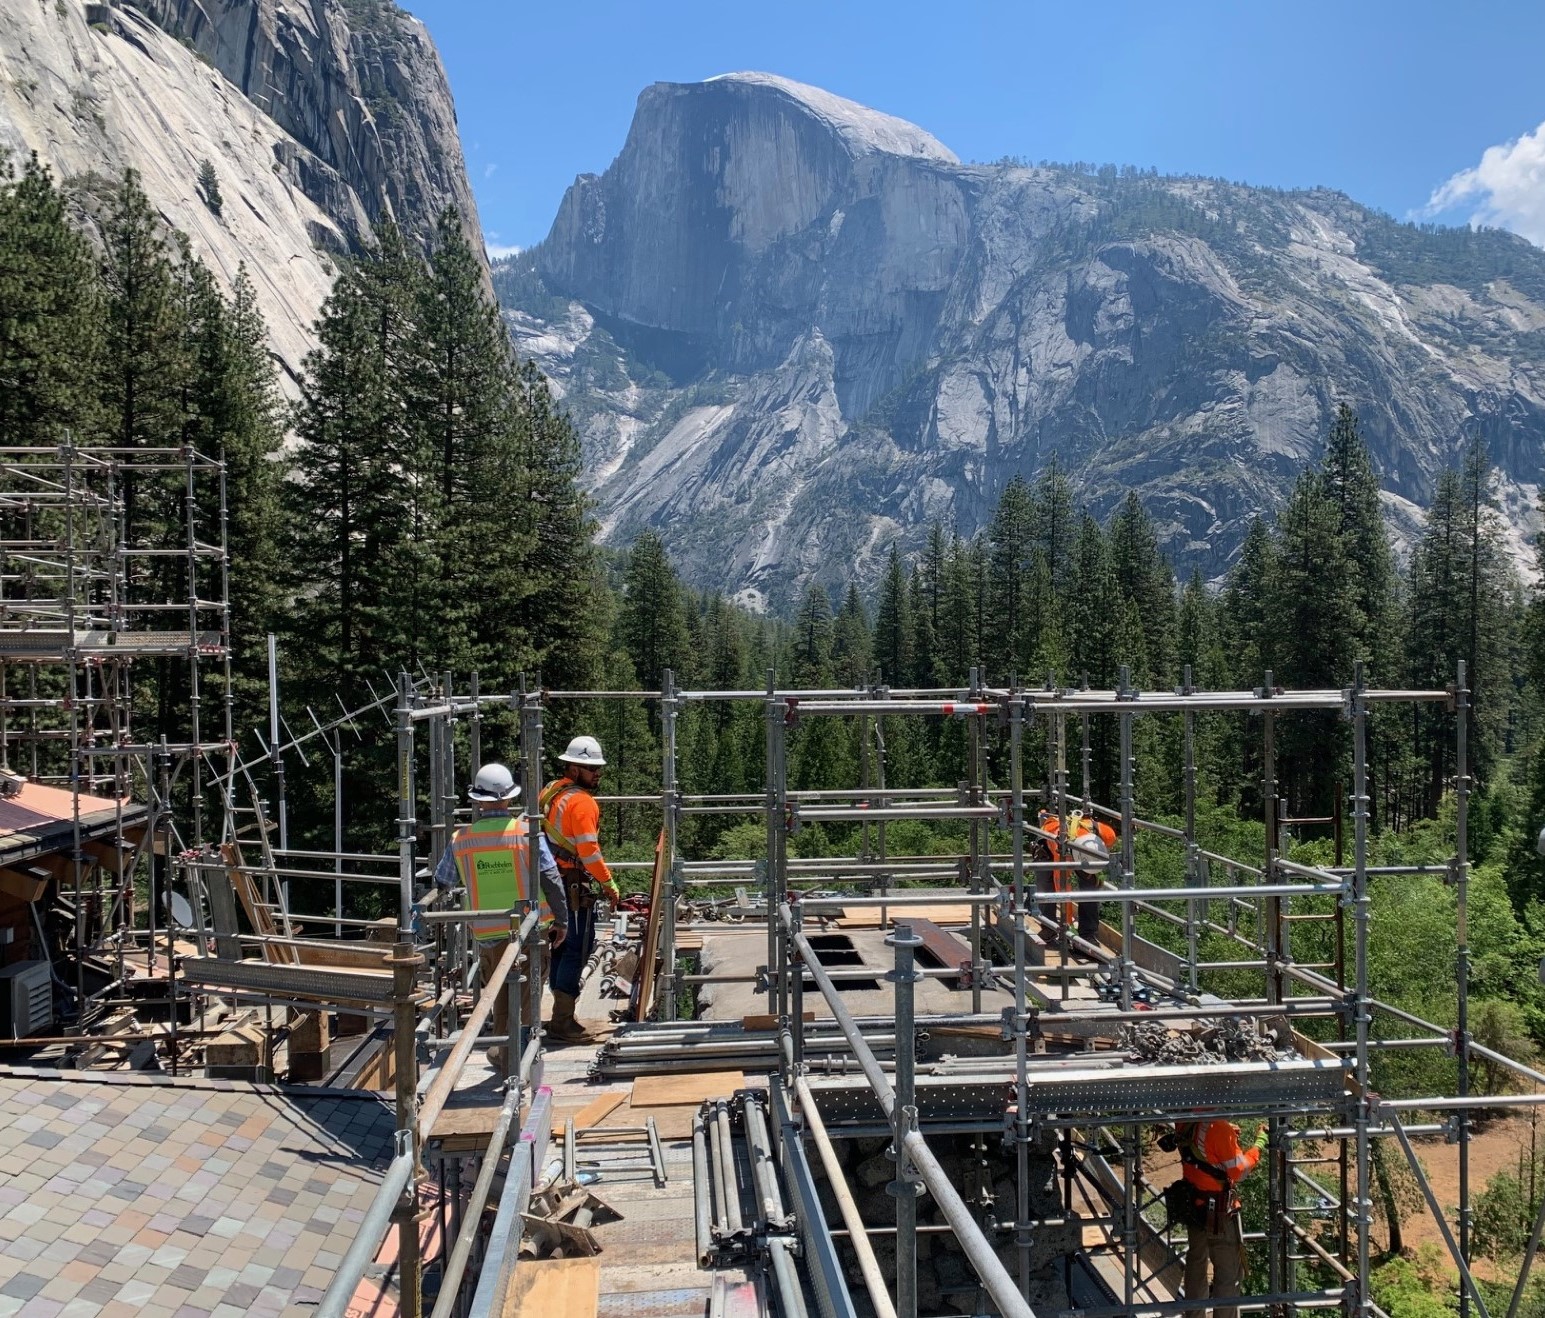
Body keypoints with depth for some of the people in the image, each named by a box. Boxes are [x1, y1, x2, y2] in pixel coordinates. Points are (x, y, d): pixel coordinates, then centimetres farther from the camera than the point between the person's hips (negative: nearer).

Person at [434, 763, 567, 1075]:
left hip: (488, 933, 2)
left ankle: (504, 1054, 29)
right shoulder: (527, 831, -10)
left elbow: (442, 883, 14)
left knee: (502, 992, 19)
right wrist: (561, 920, 1)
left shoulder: (460, 840, -2)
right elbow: (551, 878, -10)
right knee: (528, 994, 10)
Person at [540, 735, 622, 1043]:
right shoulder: (583, 802, -17)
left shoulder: (549, 792, 11)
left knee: (561, 946, 16)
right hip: (573, 886, -9)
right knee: (578, 948, -4)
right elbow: (589, 851, -22)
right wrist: (609, 884, -13)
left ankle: (561, 1016, 24)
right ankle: (562, 1023, -1)